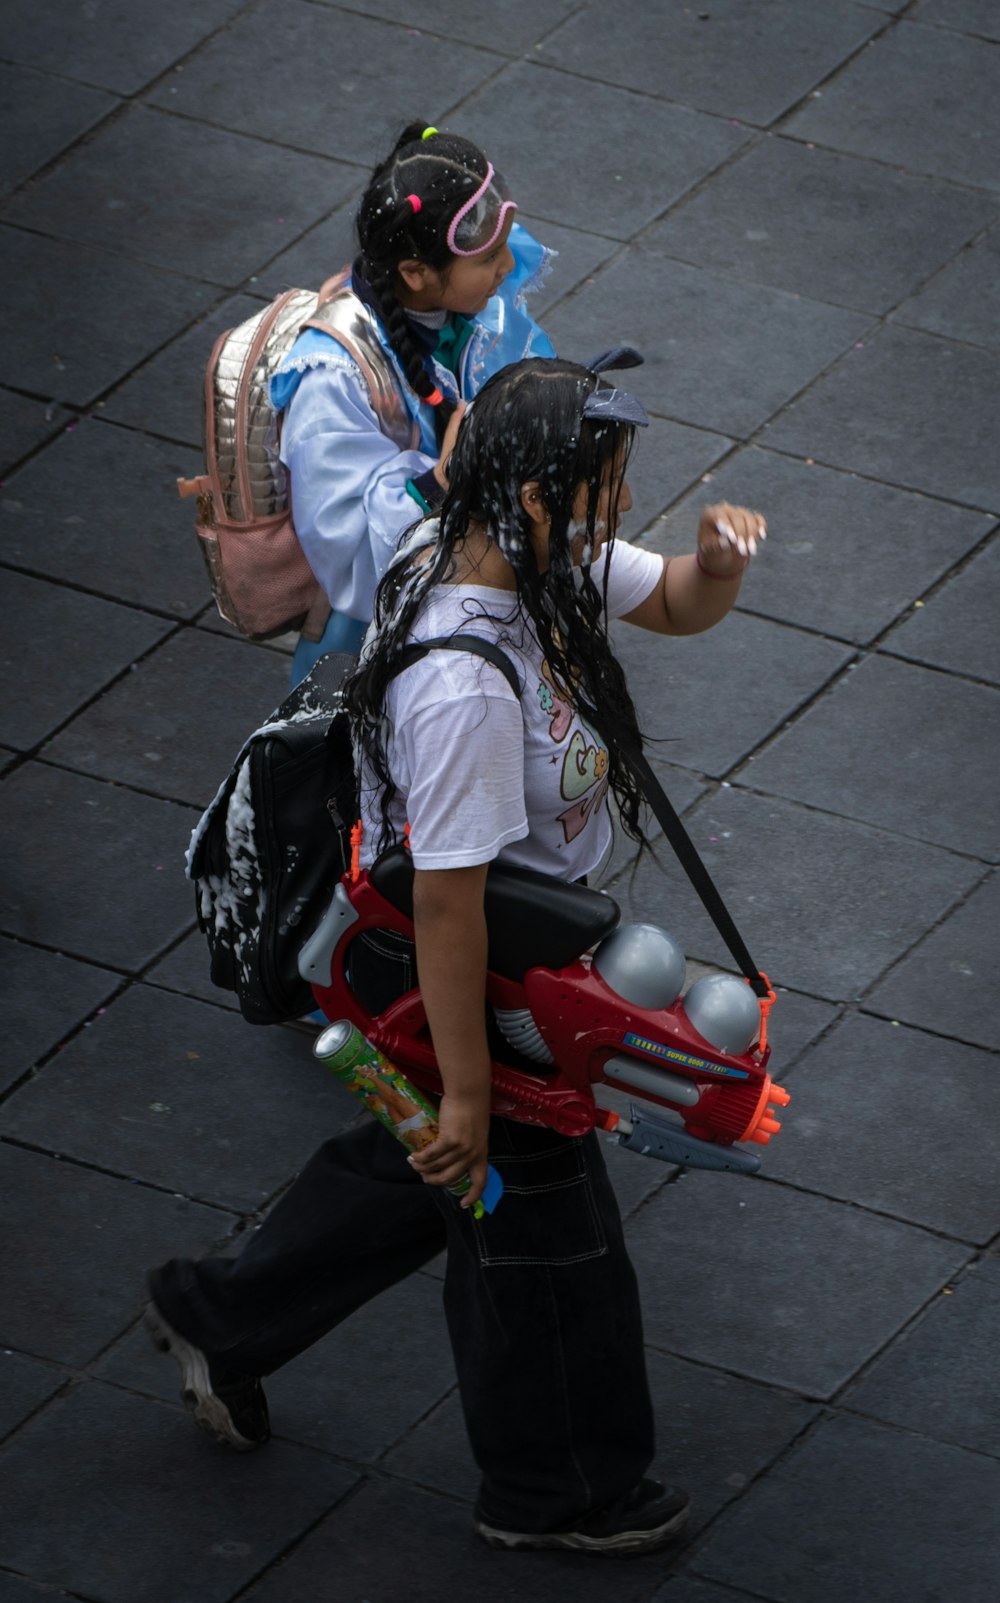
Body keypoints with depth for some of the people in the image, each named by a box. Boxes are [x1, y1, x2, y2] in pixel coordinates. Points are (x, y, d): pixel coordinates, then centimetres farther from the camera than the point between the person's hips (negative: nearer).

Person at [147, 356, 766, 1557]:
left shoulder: (526, 556, -11)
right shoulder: (466, 685, -38)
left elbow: (673, 605, 6)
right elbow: (447, 899, -32)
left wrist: (718, 564, -18)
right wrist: (467, 1085, -23)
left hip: (517, 933, 9)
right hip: (452, 971, -9)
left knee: (429, 1165, 30)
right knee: (533, 1215, 14)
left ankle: (220, 1317, 49)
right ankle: (554, 1489, 39)